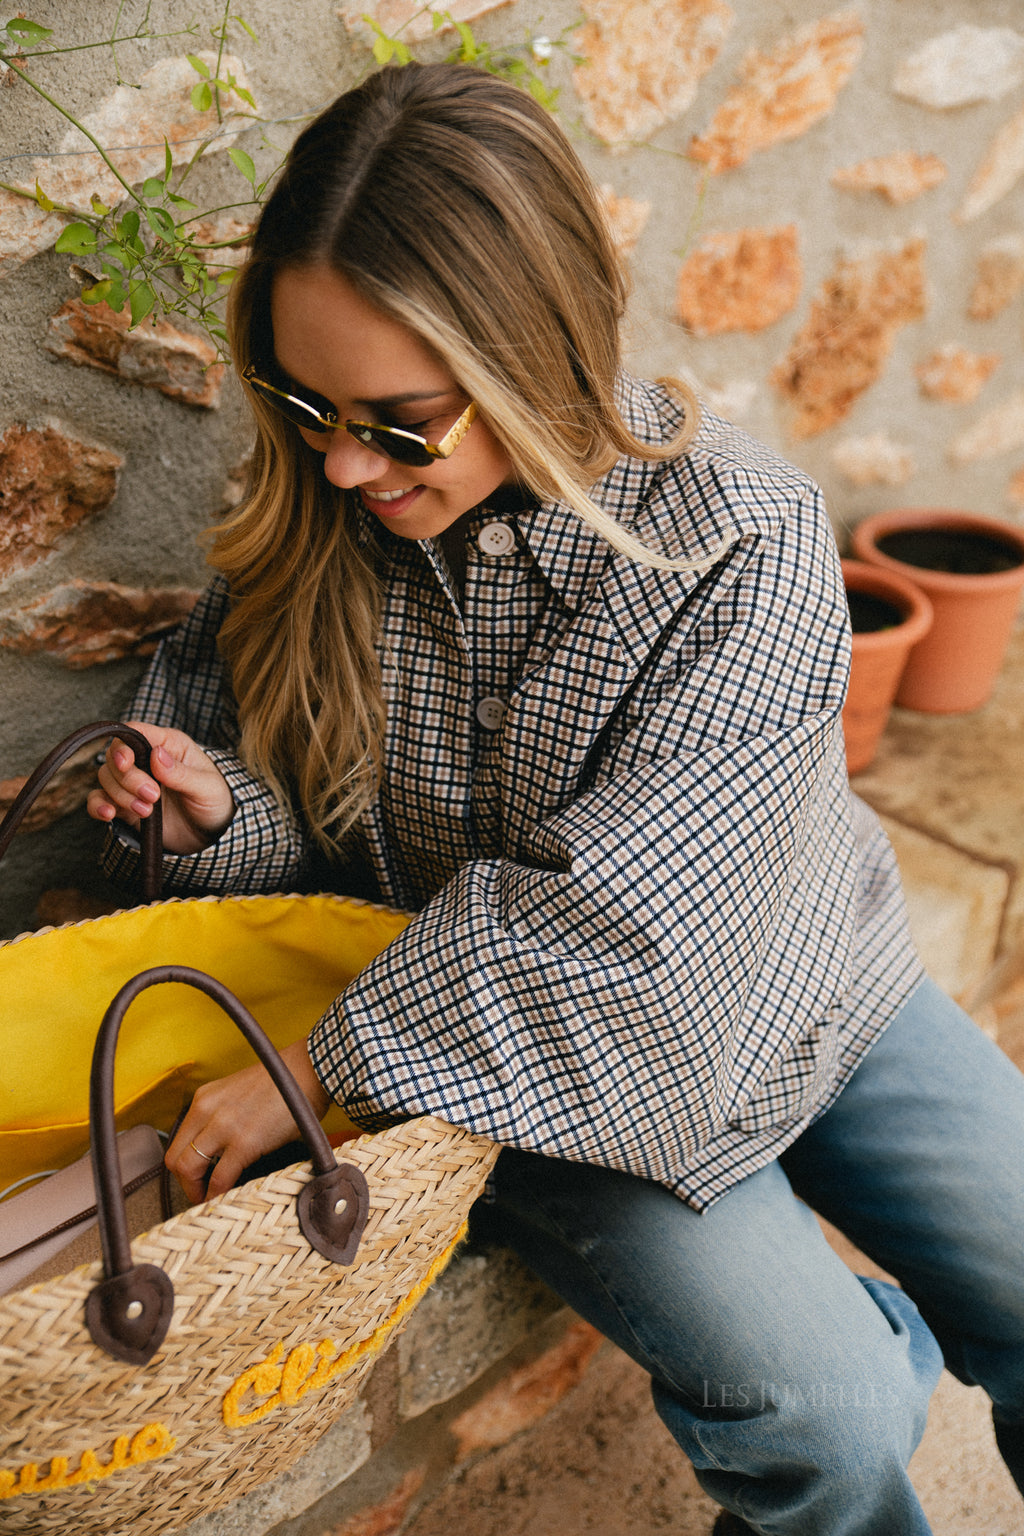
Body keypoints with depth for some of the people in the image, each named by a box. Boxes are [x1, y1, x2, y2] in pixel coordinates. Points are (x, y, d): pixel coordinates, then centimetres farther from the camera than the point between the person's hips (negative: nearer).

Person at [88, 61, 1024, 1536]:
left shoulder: (749, 545, -24)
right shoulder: (316, 523, -10)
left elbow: (615, 921, -28)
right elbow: (321, 826, 4)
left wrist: (319, 1065, -25)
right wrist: (224, 809, -19)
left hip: (806, 1009, 0)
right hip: (543, 1062, 1)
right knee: (821, 1418, -14)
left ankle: (877, 1342, 33)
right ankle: (879, 1348, 21)